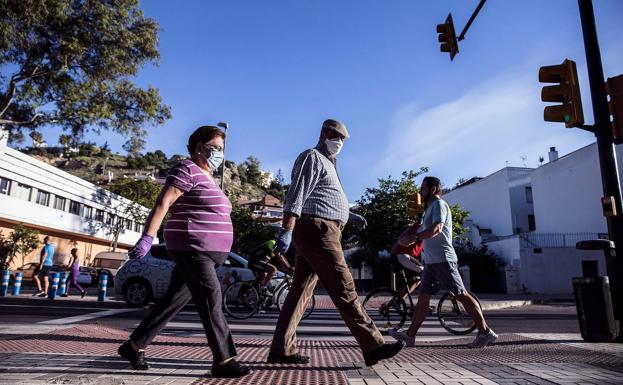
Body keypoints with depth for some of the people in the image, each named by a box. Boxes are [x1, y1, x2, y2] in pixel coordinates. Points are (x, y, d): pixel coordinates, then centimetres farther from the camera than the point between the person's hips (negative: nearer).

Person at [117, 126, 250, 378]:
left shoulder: (206, 176, 22)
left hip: (205, 251, 10)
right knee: (211, 299, -12)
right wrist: (147, 238, -26)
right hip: (191, 248, -10)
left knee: (174, 300, 12)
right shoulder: (188, 170, -7)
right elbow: (163, 203, -17)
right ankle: (224, 361, -7)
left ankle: (134, 346, 23)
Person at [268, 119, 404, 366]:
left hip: (316, 233, 10)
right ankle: (373, 346, -4)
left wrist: (350, 216, 26)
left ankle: (281, 350, 10)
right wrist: (286, 231, -24)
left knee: (301, 289, 6)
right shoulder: (312, 157, -3)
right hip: (317, 231, -10)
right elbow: (296, 195, -15)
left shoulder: (327, 163, 28)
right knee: (344, 288, -9)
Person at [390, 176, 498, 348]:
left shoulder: (439, 204, -8)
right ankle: (410, 335, 9)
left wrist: (413, 238, -33)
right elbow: (425, 230, 26)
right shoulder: (430, 208, 23)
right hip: (431, 261, 10)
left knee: (462, 295, -5)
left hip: (442, 260, -10)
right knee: (423, 298, 7)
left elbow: (437, 228, -24)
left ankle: (485, 332, 3)